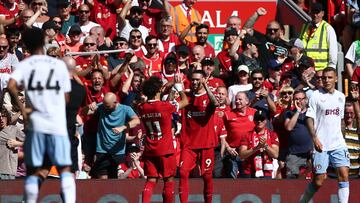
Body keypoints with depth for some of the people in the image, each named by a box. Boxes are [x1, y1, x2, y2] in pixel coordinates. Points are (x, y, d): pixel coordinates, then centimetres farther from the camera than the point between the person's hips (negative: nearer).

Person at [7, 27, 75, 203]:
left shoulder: (24, 65, 2)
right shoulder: (59, 64, 7)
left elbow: (11, 86, -16)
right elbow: (66, 98, 10)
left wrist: (22, 108, -7)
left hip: (36, 123, 0)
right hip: (58, 124, 1)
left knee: (33, 170, 7)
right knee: (65, 169, 3)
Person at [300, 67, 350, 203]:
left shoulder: (341, 97, 12)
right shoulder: (316, 95, -2)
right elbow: (309, 118, -4)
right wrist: (314, 137, -15)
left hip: (338, 143, 4)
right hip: (321, 145, -4)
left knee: (344, 175, -9)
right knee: (318, 180, -2)